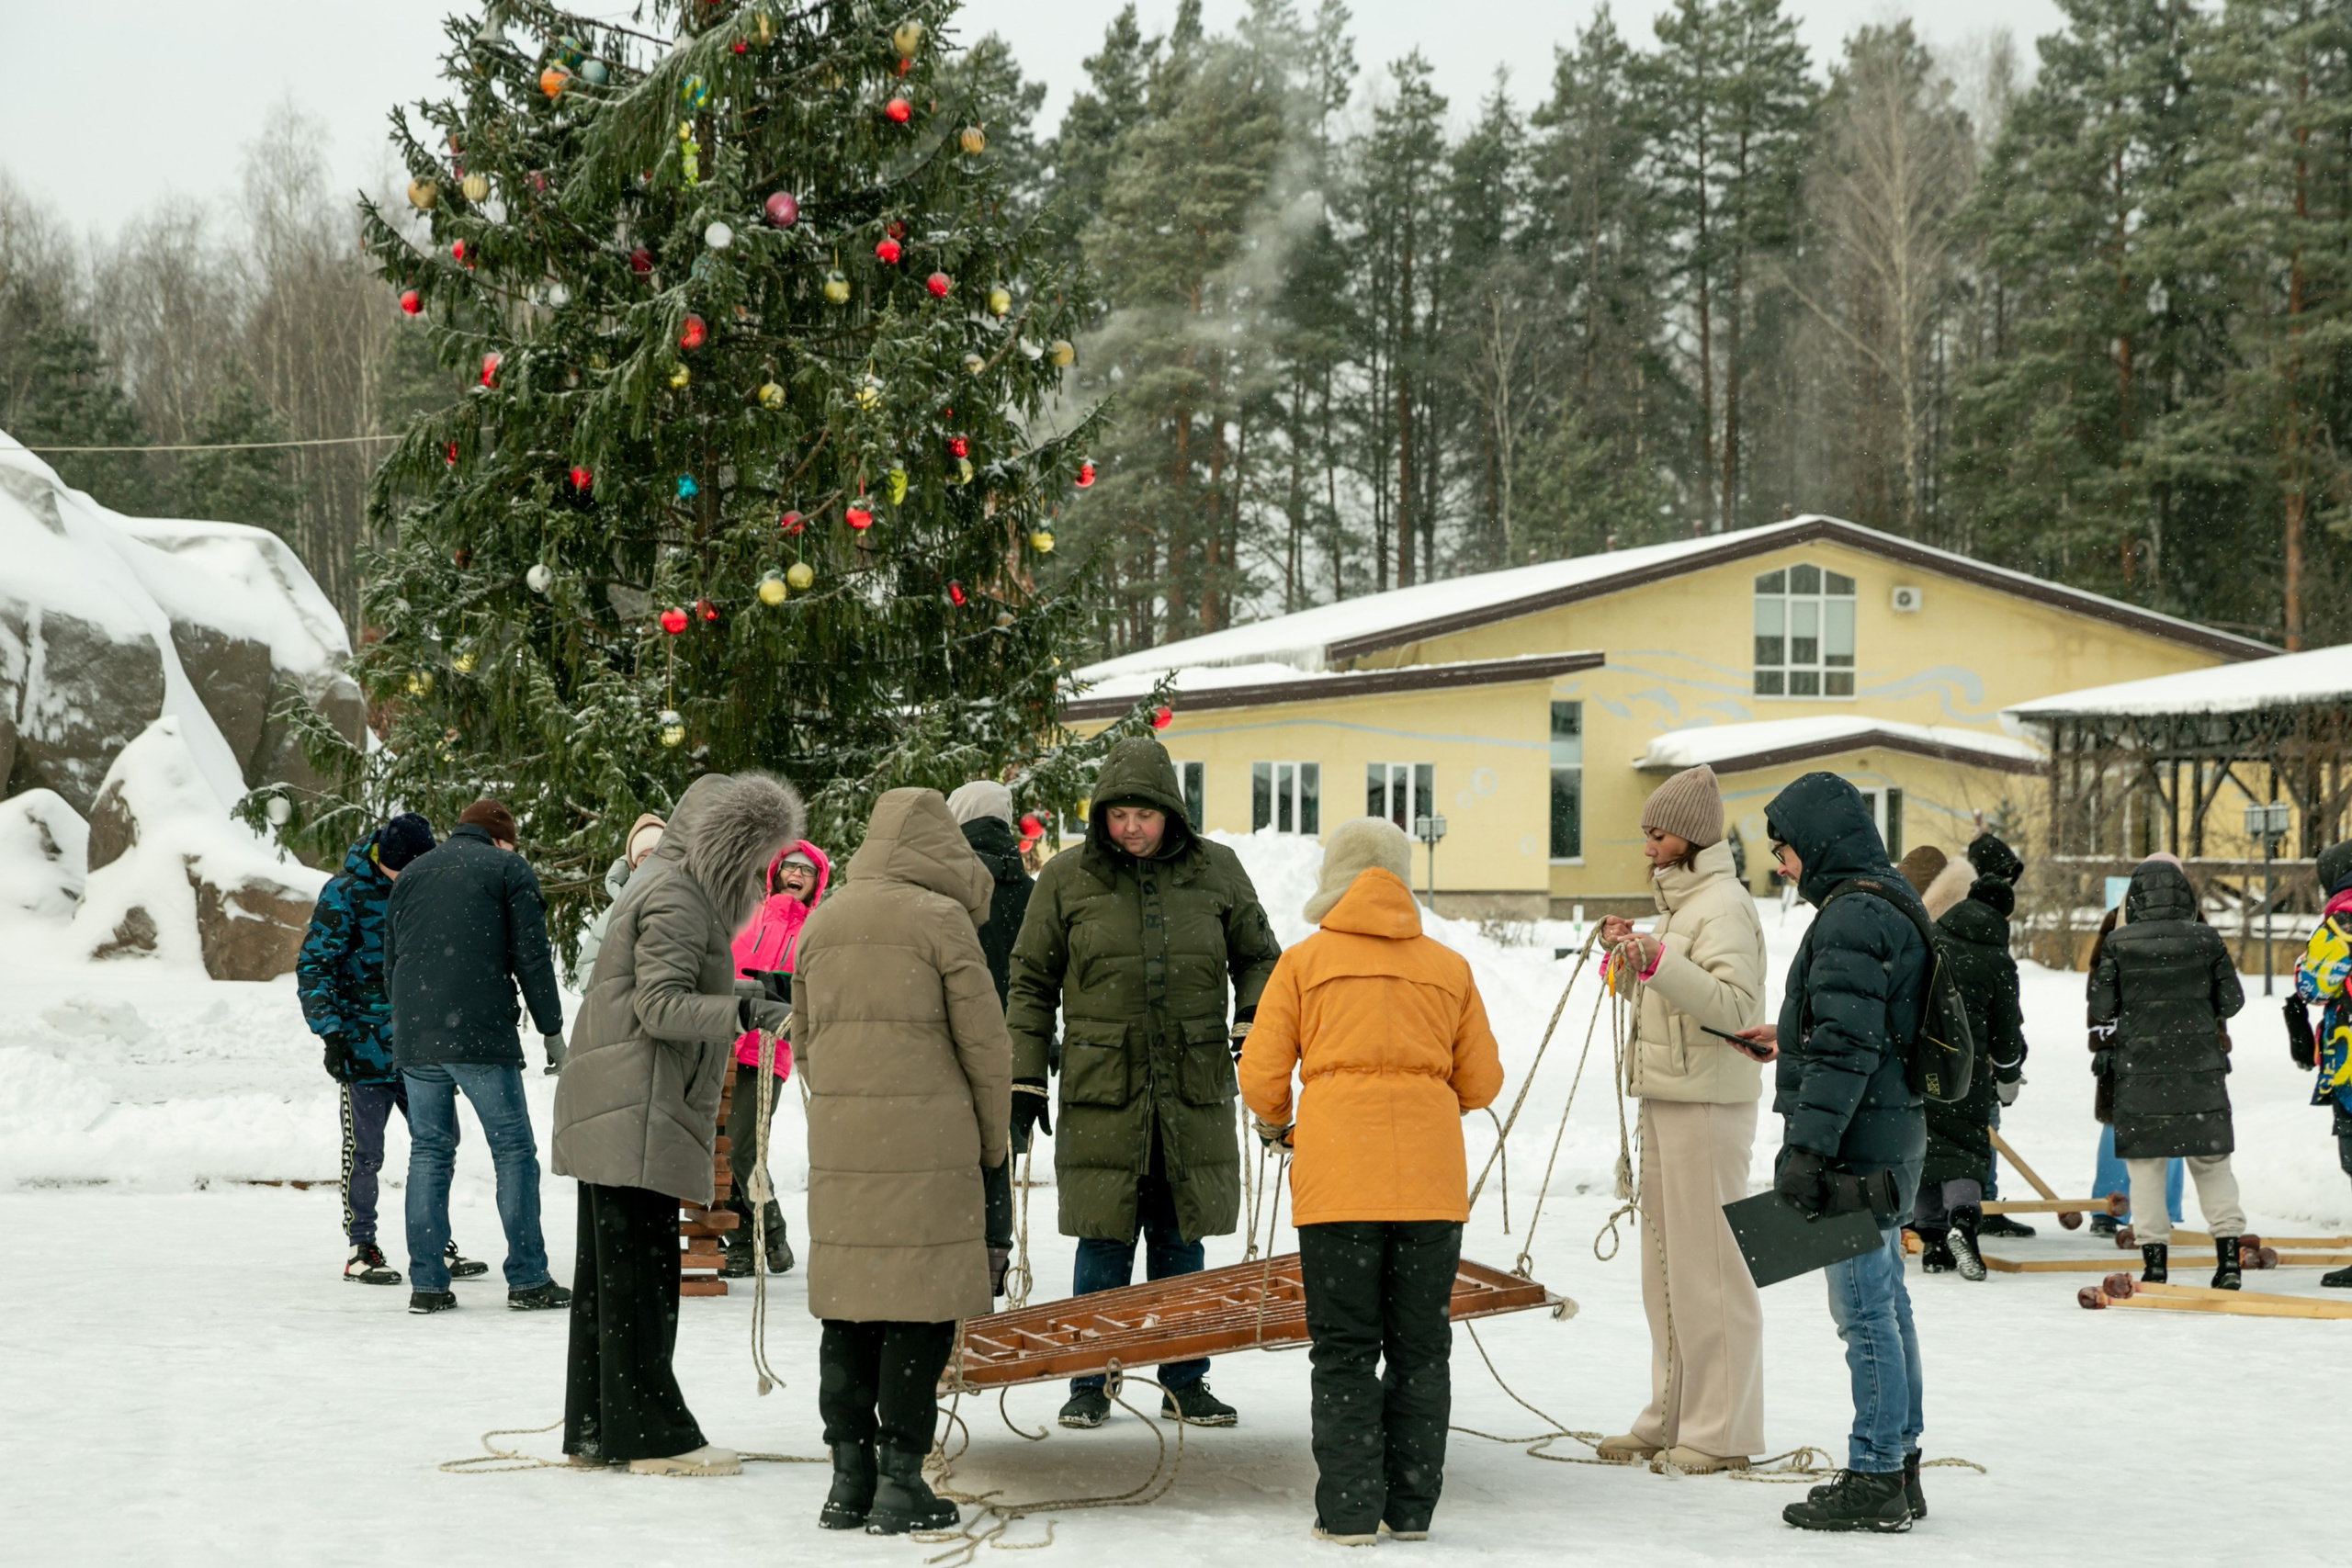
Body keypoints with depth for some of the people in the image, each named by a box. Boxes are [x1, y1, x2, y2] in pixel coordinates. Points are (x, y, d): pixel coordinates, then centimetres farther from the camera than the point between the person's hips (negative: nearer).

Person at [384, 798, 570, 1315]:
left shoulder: (411, 874, 20)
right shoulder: (508, 869, 5)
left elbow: (389, 964, 21)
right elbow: (532, 957, -1)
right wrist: (552, 1030, 4)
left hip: (414, 1040, 5)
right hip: (482, 1038, -5)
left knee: (429, 1152, 9)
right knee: (513, 1150, 1)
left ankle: (427, 1283, 5)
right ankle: (528, 1281, -1)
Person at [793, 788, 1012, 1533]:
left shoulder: (820, 922, 12)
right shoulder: (941, 919, -5)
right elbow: (985, 1046, -4)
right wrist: (994, 1146, 7)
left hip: (839, 1146, 5)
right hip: (928, 1146, -5)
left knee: (847, 1308, 10)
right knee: (919, 1310, 0)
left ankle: (849, 1478, 13)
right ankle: (900, 1481, -1)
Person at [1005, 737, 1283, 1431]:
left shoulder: (1216, 870, 6)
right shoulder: (1066, 878, 2)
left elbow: (1258, 958, 17)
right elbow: (1032, 985, 7)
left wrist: (1253, 1026, -1)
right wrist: (1024, 1082, 3)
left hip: (1194, 1089, 1)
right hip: (1102, 1088, -1)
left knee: (1181, 1240, 7)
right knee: (1105, 1243, 0)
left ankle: (1184, 1385, 17)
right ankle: (1090, 1386, 11)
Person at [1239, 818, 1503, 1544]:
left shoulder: (1305, 961, 6)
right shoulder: (1449, 968, 12)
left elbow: (1260, 1077, 4)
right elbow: (1482, 1083, 14)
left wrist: (1276, 1125, 25)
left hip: (1338, 1176, -2)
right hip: (1430, 1177, 2)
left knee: (1344, 1350, 3)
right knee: (1419, 1347, 10)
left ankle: (1349, 1511, 1)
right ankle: (1411, 1508, 12)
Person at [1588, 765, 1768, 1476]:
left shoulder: (1723, 905, -13)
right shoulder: (1678, 902, 18)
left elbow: (1734, 1004, -24)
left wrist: (1658, 960, -33)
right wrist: (1627, 956, 8)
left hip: (1709, 1098, -10)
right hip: (1666, 1095, 10)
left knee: (1709, 1263, -7)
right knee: (1665, 1262, 14)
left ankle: (1722, 1431, -3)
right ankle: (1671, 1418, 21)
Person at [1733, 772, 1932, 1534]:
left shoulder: (1852, 917, -17)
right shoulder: (1892, 904, 15)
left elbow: (1847, 1048, -23)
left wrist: (1807, 1149, -23)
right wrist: (1790, 1037, 33)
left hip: (1857, 1146, -11)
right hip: (1890, 1136, 11)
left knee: (1865, 1311, -5)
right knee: (1885, 1304, 15)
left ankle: (1875, 1480, 0)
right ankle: (1898, 1467, 23)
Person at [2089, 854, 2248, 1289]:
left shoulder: (2119, 942, -6)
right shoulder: (2205, 938, -3)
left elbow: (2101, 1008, -3)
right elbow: (2231, 1000, 3)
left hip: (2139, 1066, -1)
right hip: (2200, 1065, 1)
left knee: (2145, 1163, 7)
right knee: (2211, 1160, 10)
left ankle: (2154, 1261, 4)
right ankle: (2228, 1257, 5)